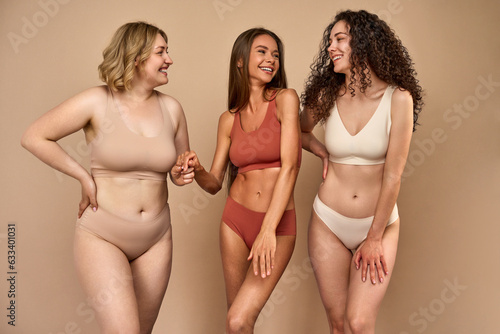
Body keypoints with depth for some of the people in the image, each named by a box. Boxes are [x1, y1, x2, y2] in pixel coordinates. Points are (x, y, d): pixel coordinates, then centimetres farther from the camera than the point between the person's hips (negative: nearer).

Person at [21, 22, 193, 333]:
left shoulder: (171, 108, 1)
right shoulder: (96, 102, -12)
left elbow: (182, 165, 15)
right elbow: (33, 137, -6)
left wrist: (182, 175, -8)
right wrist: (84, 177, -9)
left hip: (156, 239, 5)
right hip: (102, 236, -4)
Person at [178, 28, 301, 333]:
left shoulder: (286, 99, -7)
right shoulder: (229, 119, 4)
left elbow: (290, 167, -15)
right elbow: (214, 183, 8)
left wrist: (267, 231, -22)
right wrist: (196, 169, -15)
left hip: (279, 225, -3)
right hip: (236, 220, 4)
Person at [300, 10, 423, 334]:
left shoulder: (398, 98, -11)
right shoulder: (327, 96, -2)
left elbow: (393, 176, -11)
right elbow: (299, 131, 19)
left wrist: (374, 238, -8)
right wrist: (323, 152, -1)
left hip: (380, 222, -2)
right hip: (329, 222, 2)